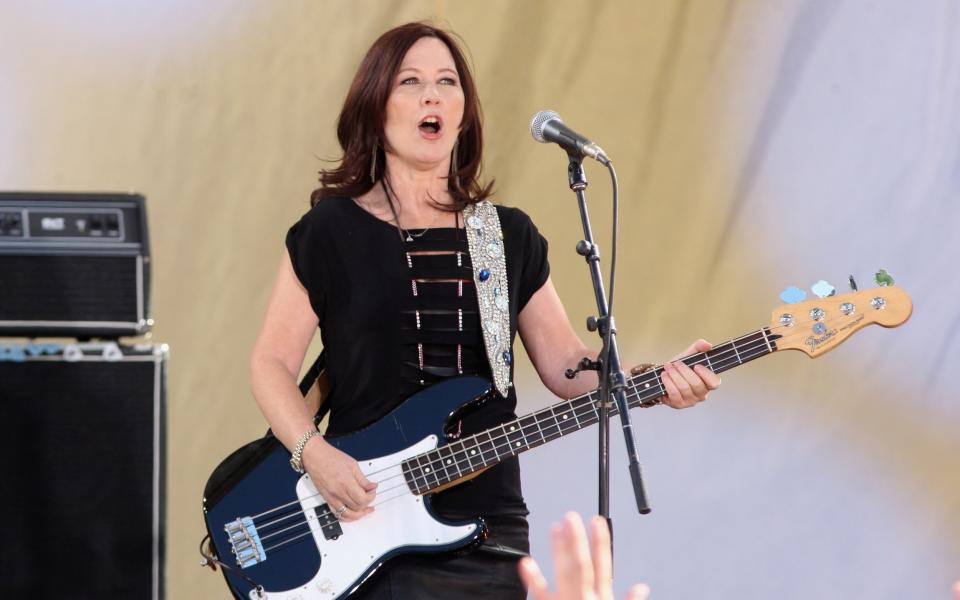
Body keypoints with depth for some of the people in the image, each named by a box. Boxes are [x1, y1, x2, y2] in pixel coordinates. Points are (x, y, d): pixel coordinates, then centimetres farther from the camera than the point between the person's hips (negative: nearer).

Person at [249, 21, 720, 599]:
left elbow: (567, 364, 8)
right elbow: (272, 362, -2)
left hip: (488, 529, 4)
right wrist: (314, 454, -18)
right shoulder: (332, 230, -2)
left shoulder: (510, 237, 10)